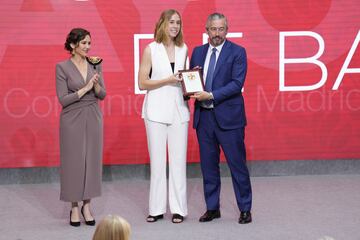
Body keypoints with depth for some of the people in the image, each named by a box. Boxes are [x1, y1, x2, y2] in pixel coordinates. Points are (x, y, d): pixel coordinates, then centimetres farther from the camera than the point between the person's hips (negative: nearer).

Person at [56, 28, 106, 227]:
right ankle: (74, 208, 13)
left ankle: (86, 206, 16)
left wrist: (96, 85, -13)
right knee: (74, 161, 1)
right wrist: (85, 88, -16)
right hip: (72, 119, -4)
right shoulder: (62, 67, -7)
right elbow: (63, 99, -11)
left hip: (93, 118, 4)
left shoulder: (95, 65, 6)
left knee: (92, 160, 5)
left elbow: (102, 95, 7)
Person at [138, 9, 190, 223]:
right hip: (157, 110, -3)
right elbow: (142, 83, -4)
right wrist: (168, 80, -13)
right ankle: (157, 208, 9)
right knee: (157, 160, 2)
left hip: (179, 109, 3)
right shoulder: (151, 49, -1)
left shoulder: (183, 49, 10)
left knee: (178, 160, 1)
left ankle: (178, 209, 6)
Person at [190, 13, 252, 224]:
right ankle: (212, 208, 21)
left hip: (228, 117, -5)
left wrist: (211, 95, -19)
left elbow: (237, 84, -12)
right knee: (208, 165, 10)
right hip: (204, 116, 5)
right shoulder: (198, 52, 12)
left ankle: (245, 209, 11)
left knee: (237, 164, 0)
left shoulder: (237, 52, -3)